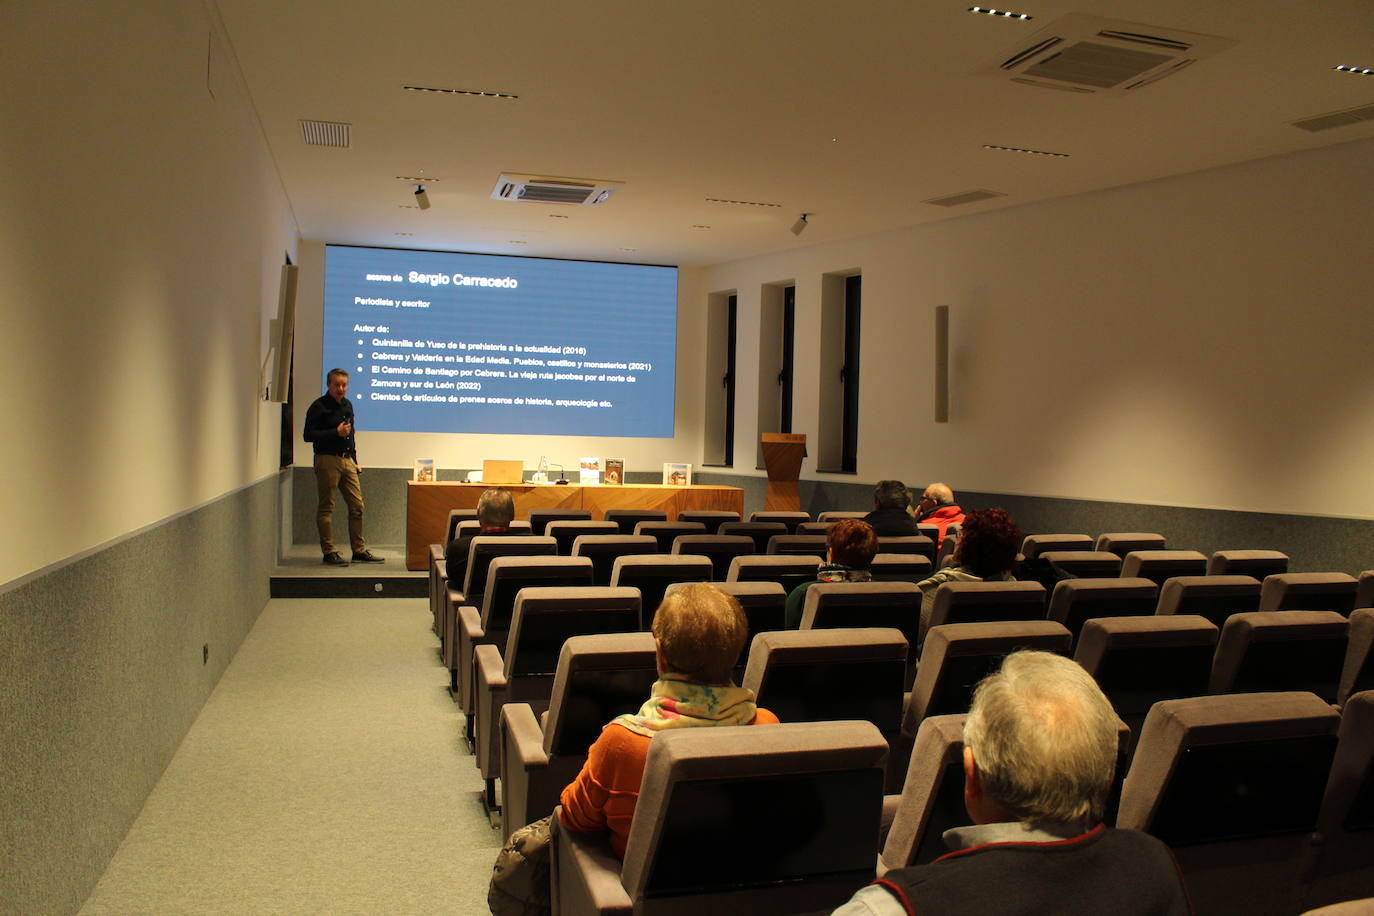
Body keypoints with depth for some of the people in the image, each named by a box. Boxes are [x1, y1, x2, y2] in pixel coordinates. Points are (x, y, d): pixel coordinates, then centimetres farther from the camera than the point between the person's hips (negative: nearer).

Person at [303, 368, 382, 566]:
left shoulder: (347, 405, 16)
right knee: (326, 508, -1)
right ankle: (329, 553, 5)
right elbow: (308, 435, -11)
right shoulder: (318, 406, -7)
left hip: (346, 461, 7)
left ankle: (359, 551, 12)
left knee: (357, 506, 5)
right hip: (327, 460, -7)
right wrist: (335, 433, -18)